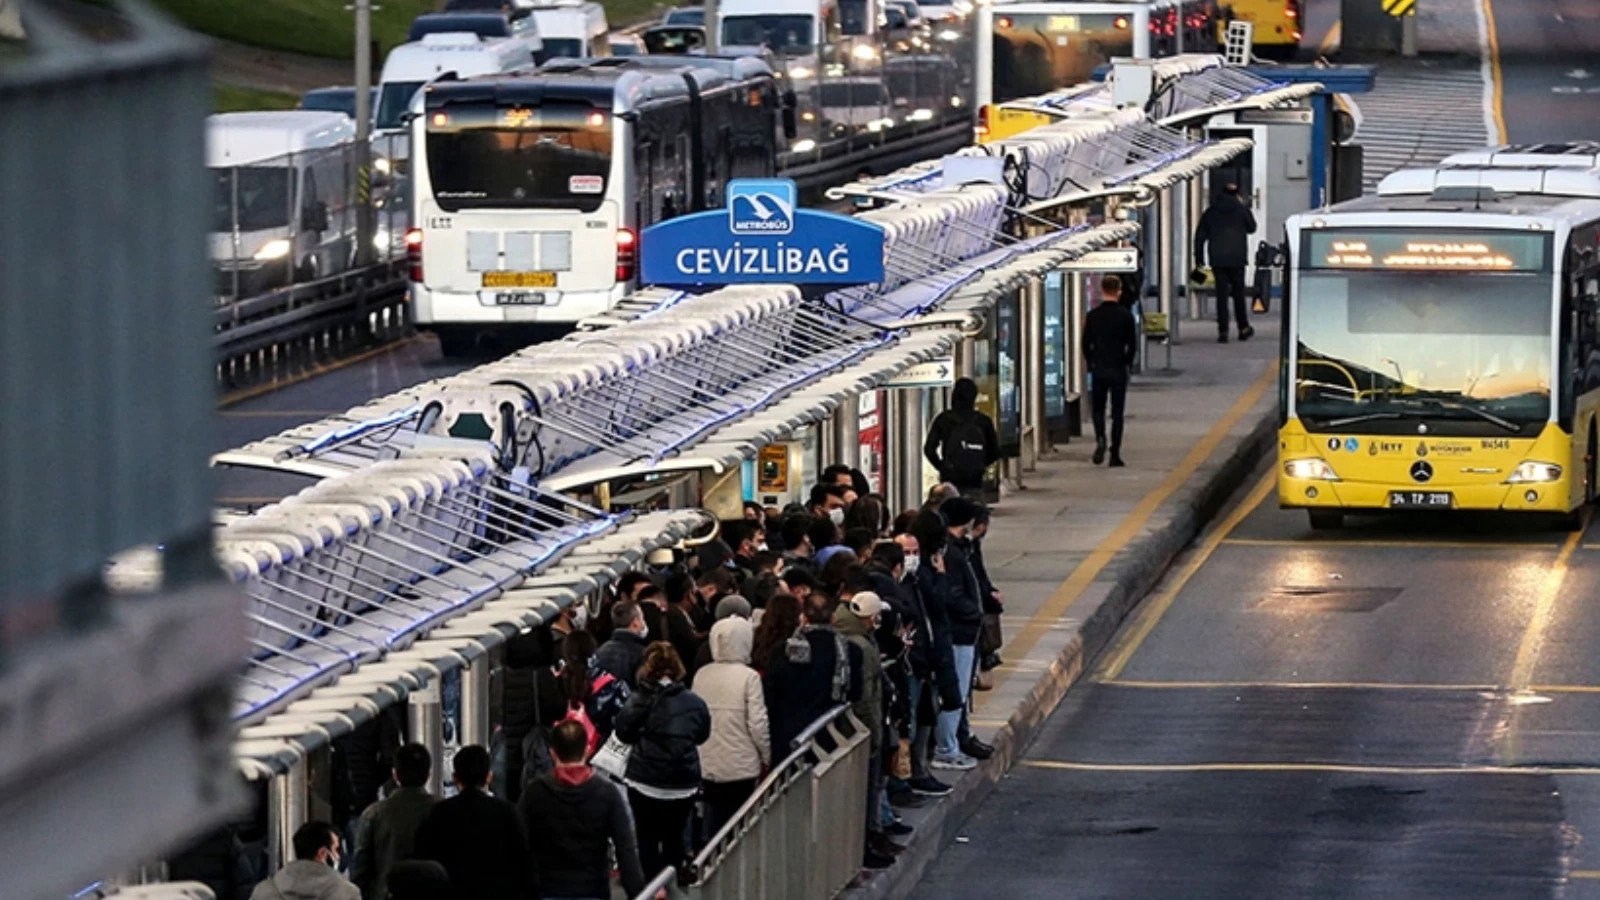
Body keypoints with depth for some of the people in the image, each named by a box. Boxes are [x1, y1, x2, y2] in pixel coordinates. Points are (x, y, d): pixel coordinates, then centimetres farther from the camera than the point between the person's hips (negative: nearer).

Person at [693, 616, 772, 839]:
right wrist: (766, 757, 2)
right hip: (740, 765, -4)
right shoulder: (748, 677, -12)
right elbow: (757, 723, -12)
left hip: (707, 765, 4)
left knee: (714, 820, 14)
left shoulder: (701, 676, 1)